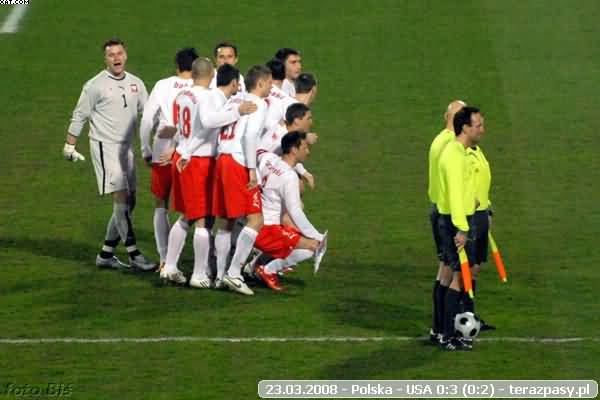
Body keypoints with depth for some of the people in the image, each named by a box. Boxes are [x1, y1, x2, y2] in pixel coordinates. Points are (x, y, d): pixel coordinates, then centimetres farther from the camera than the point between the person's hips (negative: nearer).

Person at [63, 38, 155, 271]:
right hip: (105, 147, -7)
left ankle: (106, 254, 16)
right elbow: (79, 116, -3)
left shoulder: (135, 84, 9)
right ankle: (133, 254, -11)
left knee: (129, 202, 8)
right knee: (121, 199, -13)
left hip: (126, 147, 7)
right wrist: (70, 146, -2)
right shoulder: (95, 85, -7)